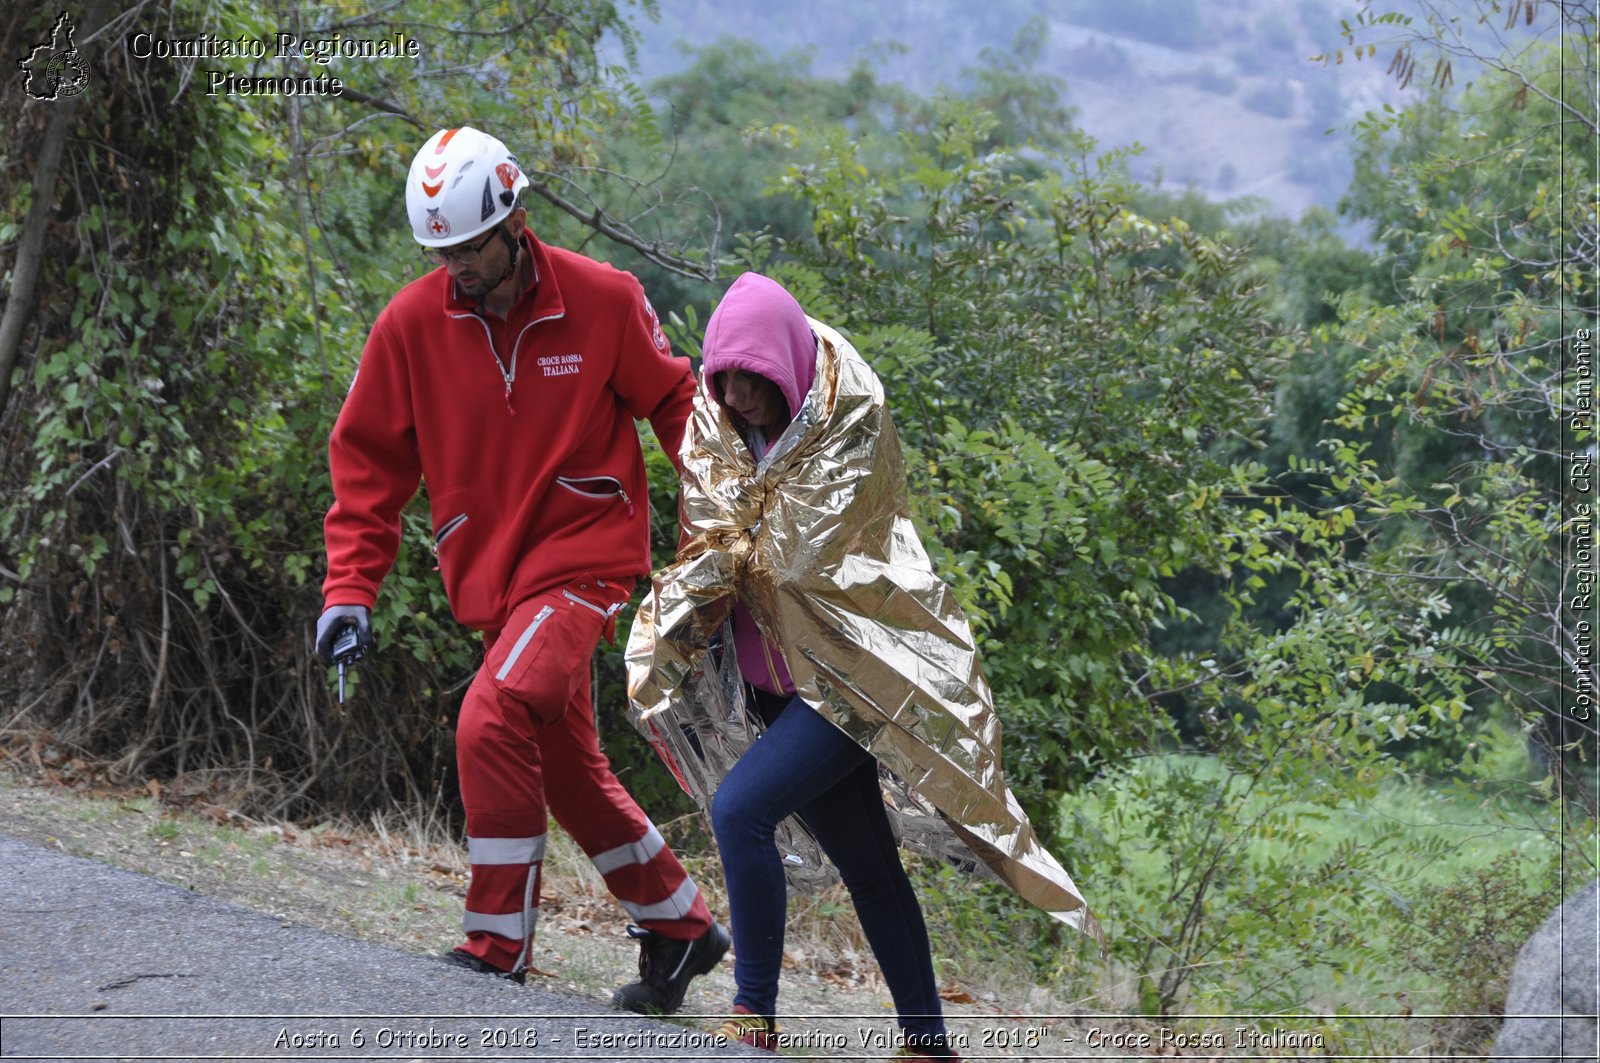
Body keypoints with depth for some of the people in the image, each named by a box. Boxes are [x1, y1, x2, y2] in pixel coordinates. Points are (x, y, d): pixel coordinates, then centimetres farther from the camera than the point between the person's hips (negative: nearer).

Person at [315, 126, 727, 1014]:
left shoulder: (603, 300, -9)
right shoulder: (411, 324, -4)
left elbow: (672, 402, 5)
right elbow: (368, 461, 2)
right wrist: (350, 588, -4)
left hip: (584, 554, -5)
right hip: (491, 574, 5)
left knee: (492, 722, -23)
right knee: (565, 766, 14)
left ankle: (497, 947, -13)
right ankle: (679, 925, 31)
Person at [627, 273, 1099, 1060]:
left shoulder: (852, 428, -16)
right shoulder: (718, 427, 3)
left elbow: (792, 556, -18)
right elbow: (708, 546, 2)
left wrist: (723, 556, -3)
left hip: (860, 667, -7)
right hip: (785, 672, 7)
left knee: (740, 809, -22)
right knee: (868, 869, 12)